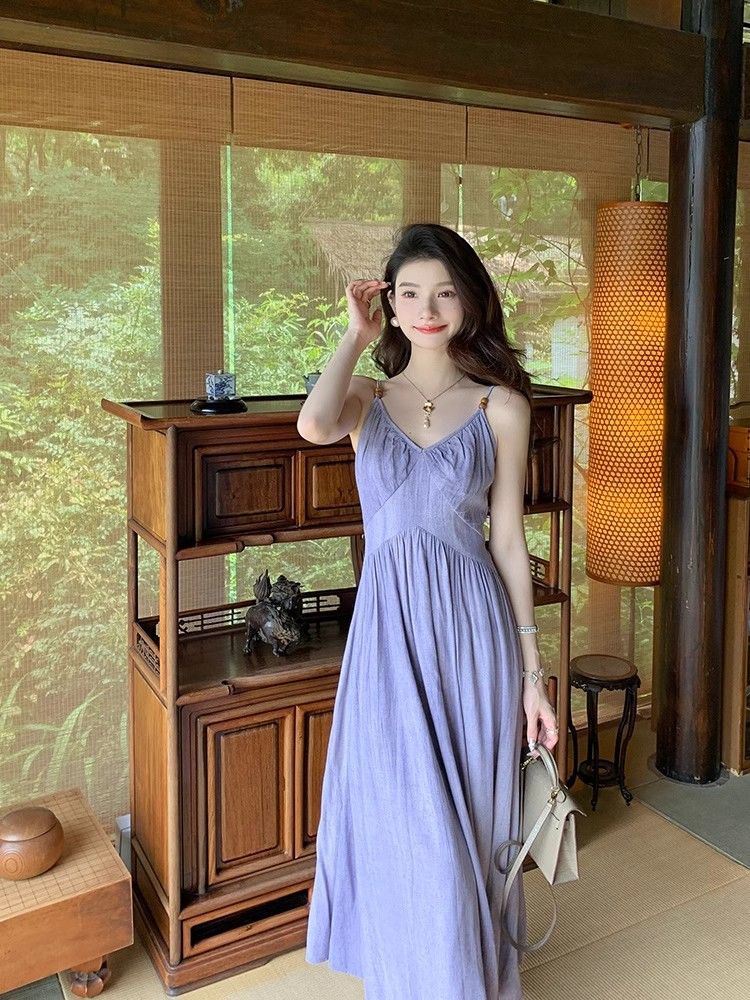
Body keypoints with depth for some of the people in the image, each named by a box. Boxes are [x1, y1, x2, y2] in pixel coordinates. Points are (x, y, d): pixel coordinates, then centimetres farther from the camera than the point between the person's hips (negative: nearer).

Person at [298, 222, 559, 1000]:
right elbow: (314, 426, -22)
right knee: (405, 828, 8)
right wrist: (357, 336, -8)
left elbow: (508, 540, 1)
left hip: (470, 625, 0)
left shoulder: (500, 405, 1)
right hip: (388, 624, 1)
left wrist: (532, 672, 0)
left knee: (469, 822, 11)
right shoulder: (367, 395, 4)